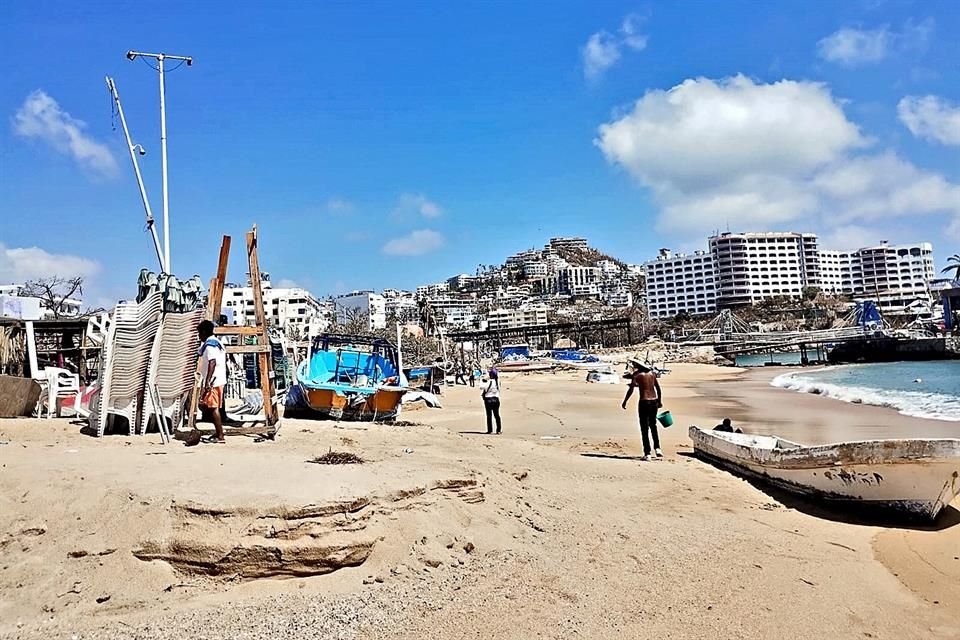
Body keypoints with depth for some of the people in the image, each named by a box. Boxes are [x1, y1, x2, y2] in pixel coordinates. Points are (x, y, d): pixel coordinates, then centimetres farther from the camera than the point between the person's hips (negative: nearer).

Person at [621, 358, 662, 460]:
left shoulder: (636, 375, -5)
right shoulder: (652, 374, 11)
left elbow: (631, 390, -11)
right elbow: (658, 388, 16)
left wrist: (624, 402, -2)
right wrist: (660, 401, 27)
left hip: (644, 402, -5)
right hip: (654, 402, 5)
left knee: (645, 428, 1)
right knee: (653, 426, 23)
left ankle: (647, 454, -1)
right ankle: (657, 448, 16)